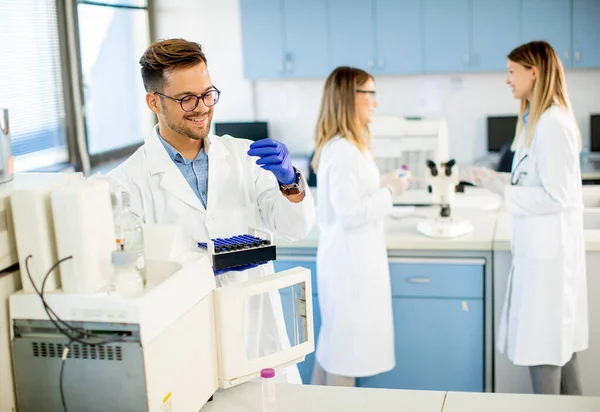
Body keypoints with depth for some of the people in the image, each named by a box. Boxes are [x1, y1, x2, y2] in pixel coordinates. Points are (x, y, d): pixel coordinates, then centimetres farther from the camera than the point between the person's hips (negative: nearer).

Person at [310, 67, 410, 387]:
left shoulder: (348, 146, 12)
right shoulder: (342, 150, -21)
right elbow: (349, 212, -25)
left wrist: (383, 184, 9)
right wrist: (388, 192, -14)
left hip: (350, 257, 11)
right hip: (349, 260, -11)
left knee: (334, 341, 19)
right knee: (347, 346, 1)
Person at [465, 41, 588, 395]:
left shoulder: (553, 124, -19)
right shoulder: (537, 120, 12)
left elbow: (555, 195, -20)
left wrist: (501, 188, -15)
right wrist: (495, 178, 6)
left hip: (548, 247, -10)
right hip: (542, 245, 10)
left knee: (543, 343, -1)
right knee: (561, 339, 17)